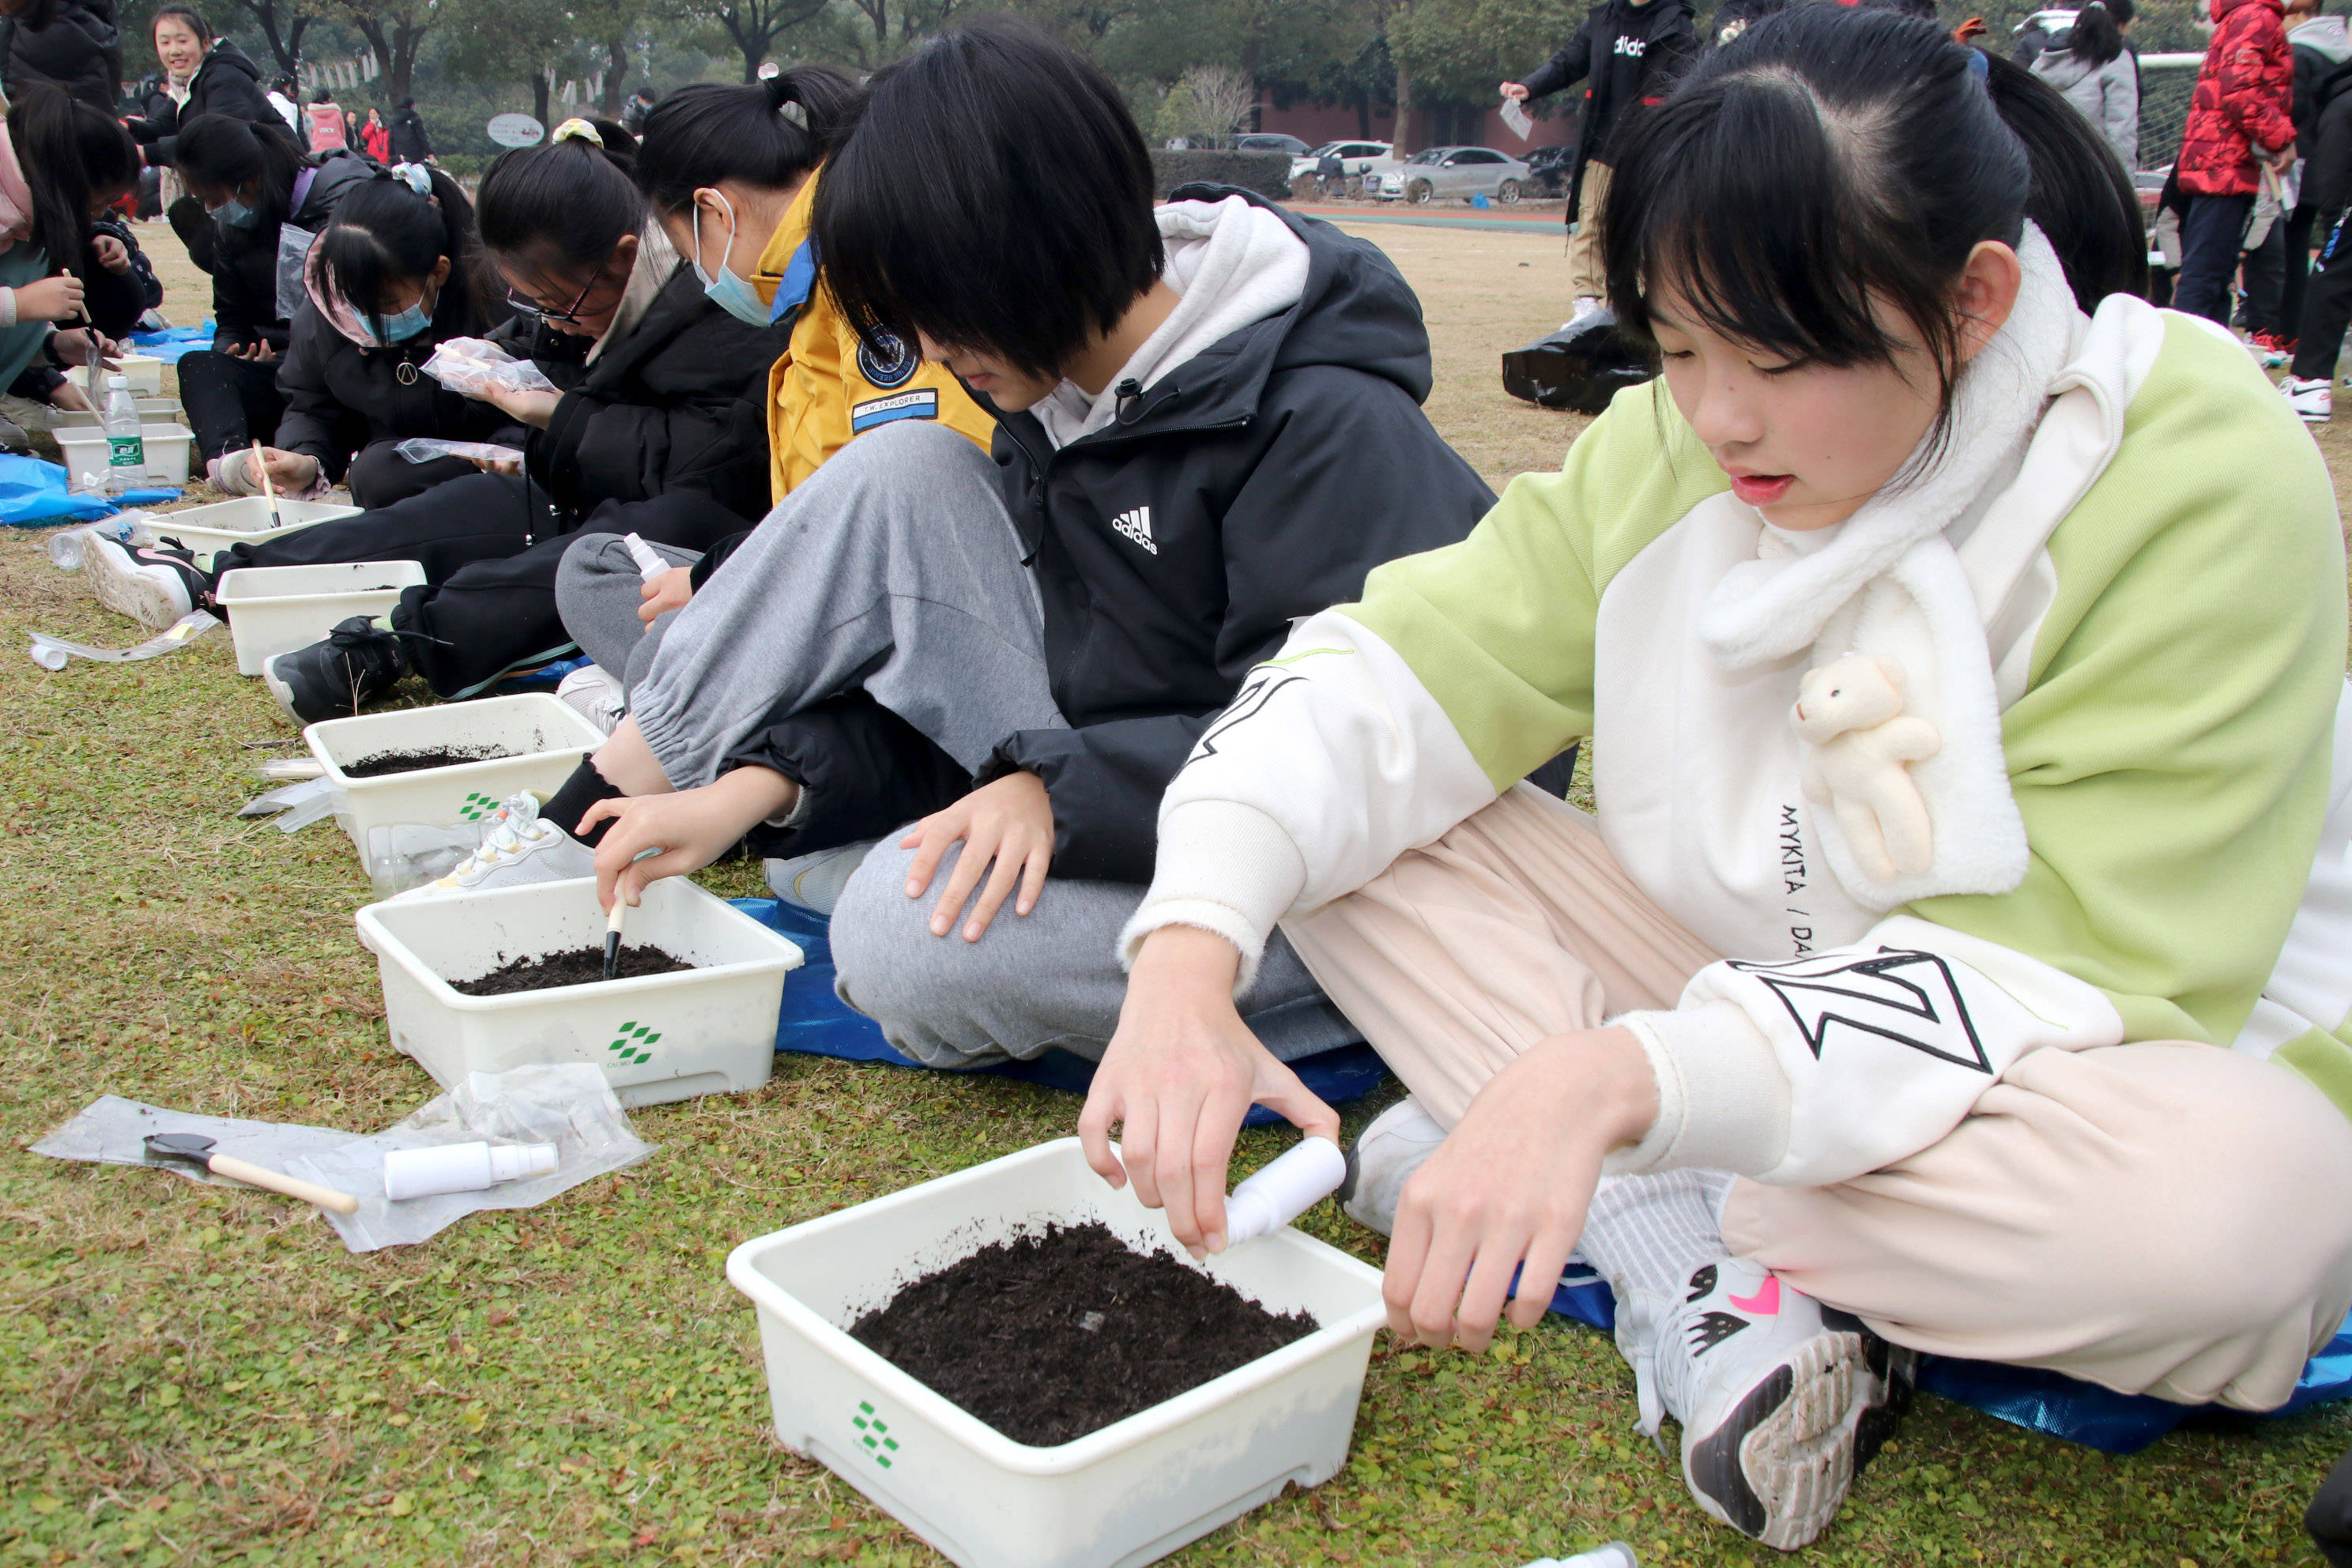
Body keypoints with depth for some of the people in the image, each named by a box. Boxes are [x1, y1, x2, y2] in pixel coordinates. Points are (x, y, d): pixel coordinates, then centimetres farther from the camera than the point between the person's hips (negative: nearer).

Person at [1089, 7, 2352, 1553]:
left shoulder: (2200, 478, -23)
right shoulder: (1667, 447, -8)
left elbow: (2064, 962, -28)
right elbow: (1388, 682, -12)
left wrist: (1617, 1079, -41)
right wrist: (1190, 948, -30)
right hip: (1750, 995, 4)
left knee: (2220, 1209, -40)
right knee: (1334, 827, -10)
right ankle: (1691, 1251, -18)